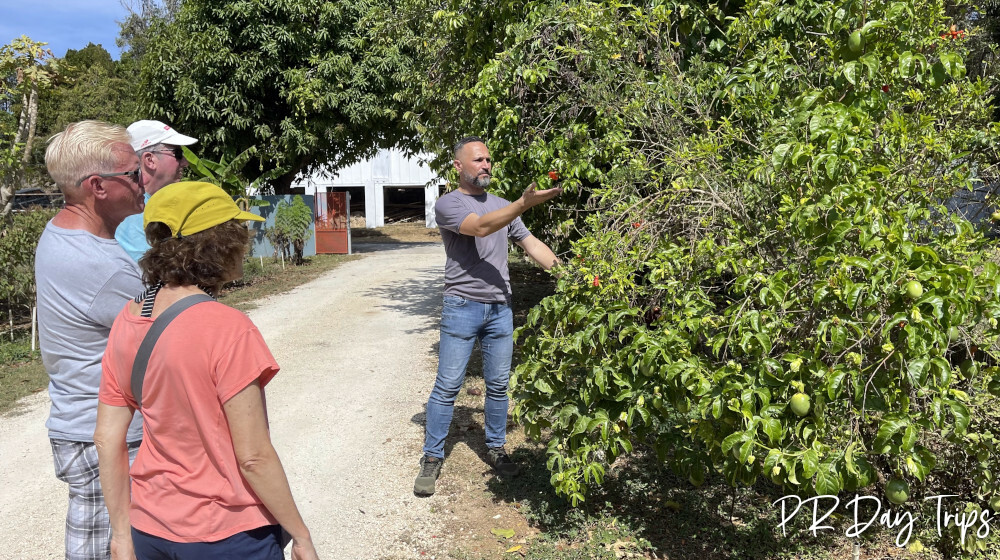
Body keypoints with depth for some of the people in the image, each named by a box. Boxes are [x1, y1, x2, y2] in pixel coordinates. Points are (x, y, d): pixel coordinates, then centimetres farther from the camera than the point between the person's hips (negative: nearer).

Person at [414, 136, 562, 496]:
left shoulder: (502, 206, 16)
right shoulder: (448, 204, -4)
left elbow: (530, 243, 15)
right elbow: (480, 227, -22)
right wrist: (524, 203, -33)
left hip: (500, 309, 5)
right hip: (462, 307, -5)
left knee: (498, 385, 11)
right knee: (447, 387, 0)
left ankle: (495, 449, 27)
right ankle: (432, 458, 11)